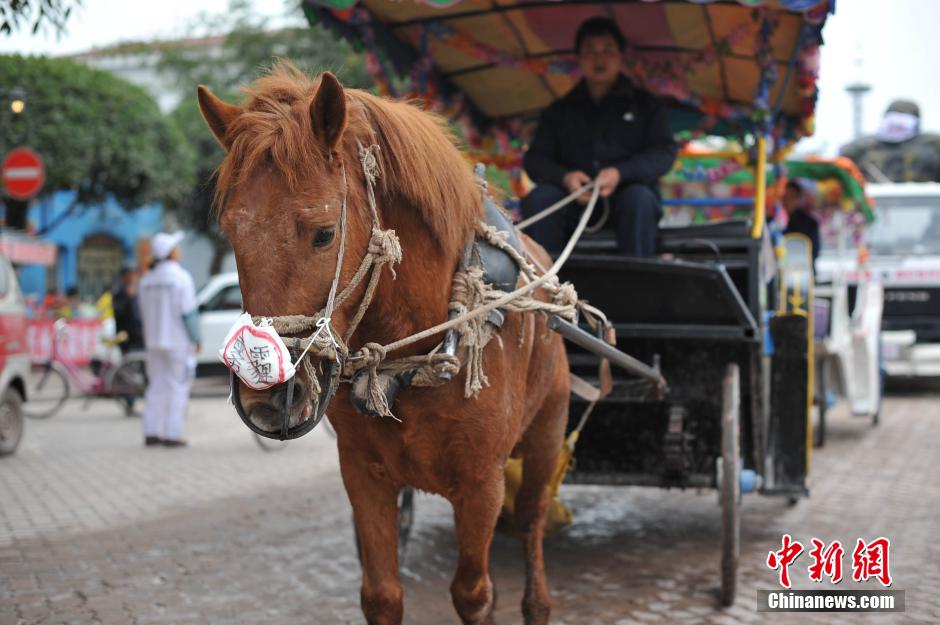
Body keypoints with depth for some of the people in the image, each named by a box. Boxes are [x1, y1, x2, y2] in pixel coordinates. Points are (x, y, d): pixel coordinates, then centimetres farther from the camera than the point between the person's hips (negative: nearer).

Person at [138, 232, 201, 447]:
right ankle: (172, 434, -3)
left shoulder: (146, 280, 7)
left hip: (153, 341, 6)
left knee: (157, 387, 12)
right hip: (178, 341, -6)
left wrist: (149, 339, 17)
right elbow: (188, 312, -15)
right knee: (177, 387, -1)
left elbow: (145, 314, 11)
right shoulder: (181, 277, -12)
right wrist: (195, 338, -7)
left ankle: (151, 433, 10)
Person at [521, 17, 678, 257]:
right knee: (539, 198, -28)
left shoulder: (644, 103, 15)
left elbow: (665, 151, 2)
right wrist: (564, 177, -13)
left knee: (640, 199, -35)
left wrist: (621, 173, -17)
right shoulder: (560, 111, 20)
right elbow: (534, 159, 11)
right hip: (574, 200, 2)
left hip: (625, 194, -1)